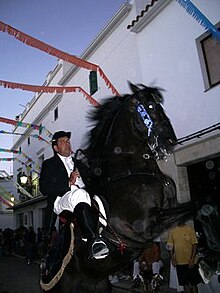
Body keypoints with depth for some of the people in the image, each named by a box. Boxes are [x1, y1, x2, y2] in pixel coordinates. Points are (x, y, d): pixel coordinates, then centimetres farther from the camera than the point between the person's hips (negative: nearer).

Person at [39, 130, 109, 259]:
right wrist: (69, 182, -10)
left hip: (83, 195, 6)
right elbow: (44, 189, 0)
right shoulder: (49, 164, 18)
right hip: (61, 200, -5)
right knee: (79, 194, -38)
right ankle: (94, 239, -49)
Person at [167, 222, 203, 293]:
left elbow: (194, 245, -7)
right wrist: (172, 258, -6)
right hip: (179, 262, 3)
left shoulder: (190, 229, -6)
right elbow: (170, 246, 7)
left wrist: (192, 260, -13)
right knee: (185, 283, 11)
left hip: (190, 262, -3)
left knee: (193, 283, 6)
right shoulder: (172, 231, 4)